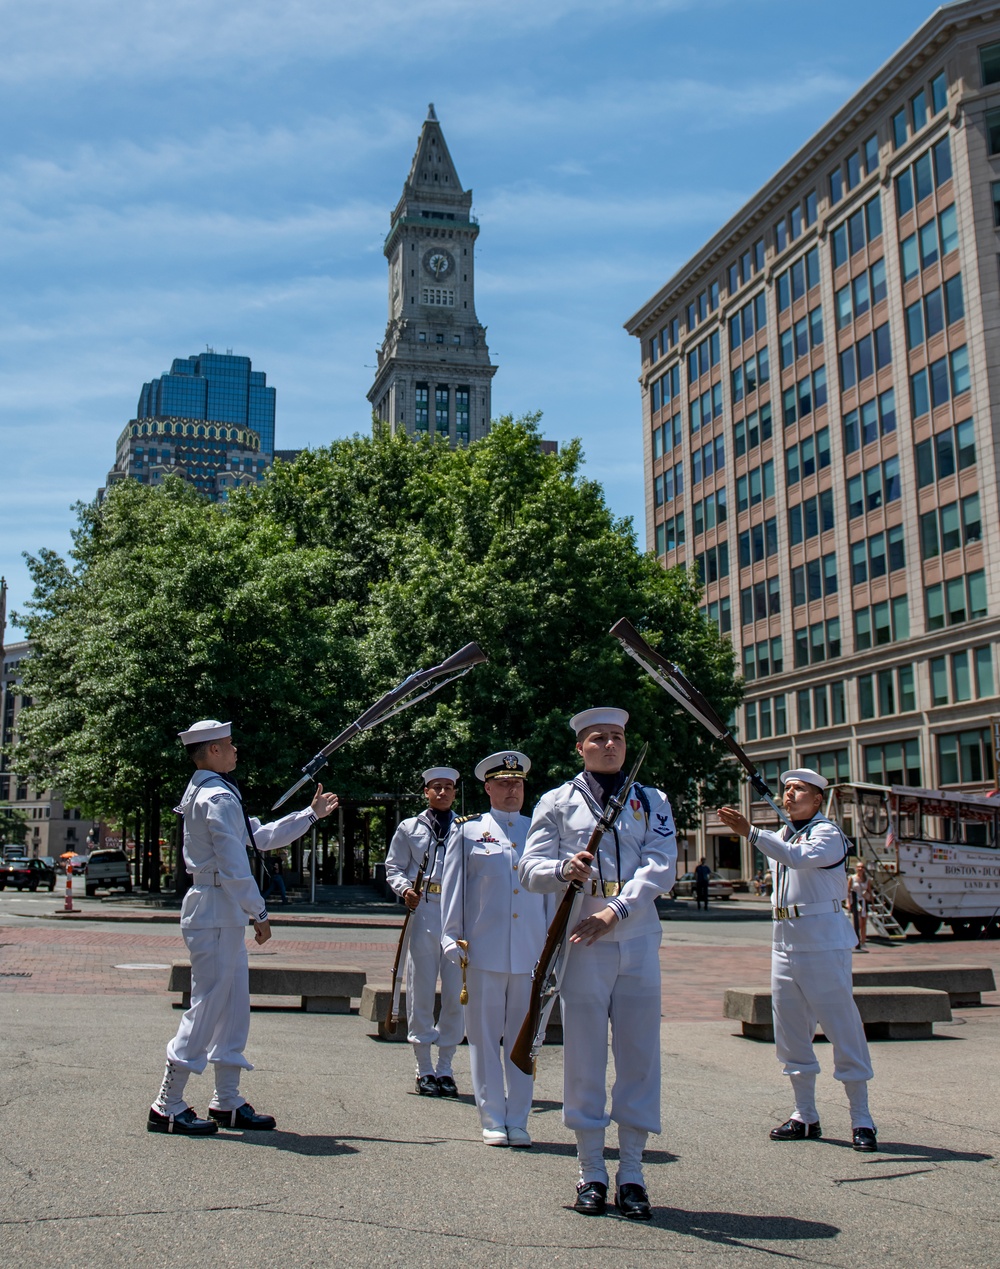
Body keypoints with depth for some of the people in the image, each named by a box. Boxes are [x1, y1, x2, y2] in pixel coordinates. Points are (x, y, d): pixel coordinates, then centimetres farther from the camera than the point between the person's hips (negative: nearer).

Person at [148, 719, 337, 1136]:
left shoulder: (211, 795, 17)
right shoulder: (218, 797, -15)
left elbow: (261, 837, 22)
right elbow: (234, 867, -19)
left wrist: (311, 814, 23)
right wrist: (259, 914, -12)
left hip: (224, 916, 10)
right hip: (216, 914, -10)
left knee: (234, 1007, 12)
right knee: (208, 1006, -5)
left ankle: (226, 1102, 19)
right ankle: (167, 1107, 2)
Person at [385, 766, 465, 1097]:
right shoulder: (409, 828, 13)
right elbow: (393, 867, 11)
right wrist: (405, 889, -8)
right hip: (422, 912, 0)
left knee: (456, 992, 2)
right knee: (421, 990, 0)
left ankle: (445, 1067, 14)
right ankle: (424, 1068, 10)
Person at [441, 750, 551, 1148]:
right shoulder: (468, 831, 5)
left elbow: (552, 889, 15)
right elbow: (453, 888, 6)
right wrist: (452, 938, 0)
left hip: (531, 952, 2)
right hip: (484, 950, -2)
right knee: (485, 1037, 3)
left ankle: (518, 1121, 17)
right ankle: (493, 1120, 14)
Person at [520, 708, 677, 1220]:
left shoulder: (652, 802, 11)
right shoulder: (557, 802, 9)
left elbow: (661, 866, -2)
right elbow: (531, 868, 3)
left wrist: (616, 910, -15)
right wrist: (565, 869, -20)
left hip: (638, 941, 2)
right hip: (581, 943, -1)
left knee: (639, 1053, 3)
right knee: (584, 1055, 2)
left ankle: (632, 1172, 15)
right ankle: (591, 1173, 14)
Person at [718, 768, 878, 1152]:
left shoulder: (827, 833, -8)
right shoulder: (782, 835, 17)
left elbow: (799, 857, -27)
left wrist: (750, 832, -32)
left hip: (823, 943, -8)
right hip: (784, 943, 8)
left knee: (842, 1027, -5)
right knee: (790, 1033, 9)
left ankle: (861, 1119, 2)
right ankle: (805, 1116, 18)